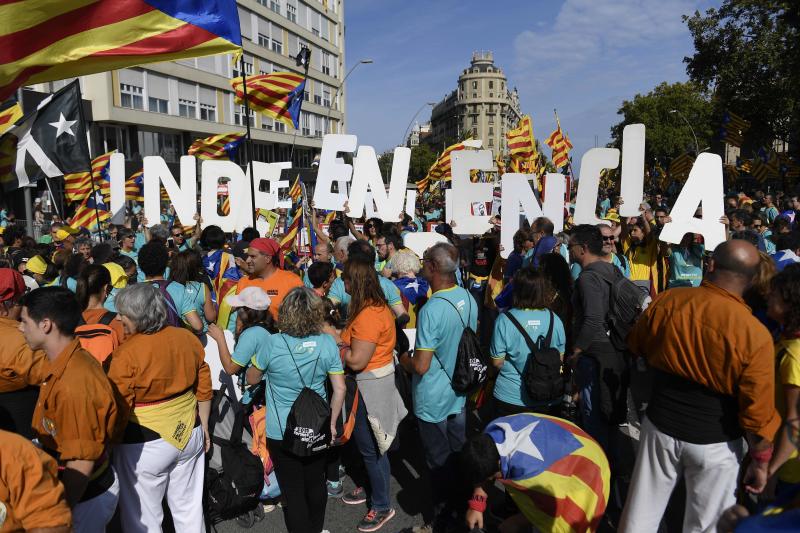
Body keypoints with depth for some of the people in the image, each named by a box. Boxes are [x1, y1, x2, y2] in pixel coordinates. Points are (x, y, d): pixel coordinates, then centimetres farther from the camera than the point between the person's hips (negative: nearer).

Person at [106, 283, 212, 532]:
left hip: (145, 444, -5)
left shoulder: (126, 354, -19)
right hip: (190, 435, 6)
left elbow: (118, 411, -15)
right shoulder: (188, 338, -2)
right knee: (189, 507, 19)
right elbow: (204, 390, 6)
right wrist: (204, 427, 17)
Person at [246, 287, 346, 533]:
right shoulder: (327, 343, -12)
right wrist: (332, 424, 5)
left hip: (282, 433, -3)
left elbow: (251, 379, -1)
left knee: (294, 492, 10)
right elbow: (340, 389, -8)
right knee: (316, 485, 22)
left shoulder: (273, 344, -17)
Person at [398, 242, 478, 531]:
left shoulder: (431, 311, -28)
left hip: (433, 401, -7)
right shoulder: (468, 299, -6)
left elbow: (421, 366, -26)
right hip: (460, 394, 7)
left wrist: (404, 359, -6)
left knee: (439, 462, 11)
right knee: (459, 453, 22)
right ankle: (462, 505, 41)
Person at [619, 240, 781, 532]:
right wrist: (760, 460, 1)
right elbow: (758, 412, -15)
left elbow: (636, 345, 7)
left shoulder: (665, 301, -12)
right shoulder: (755, 335, -20)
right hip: (714, 443, -2)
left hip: (660, 426, 2)